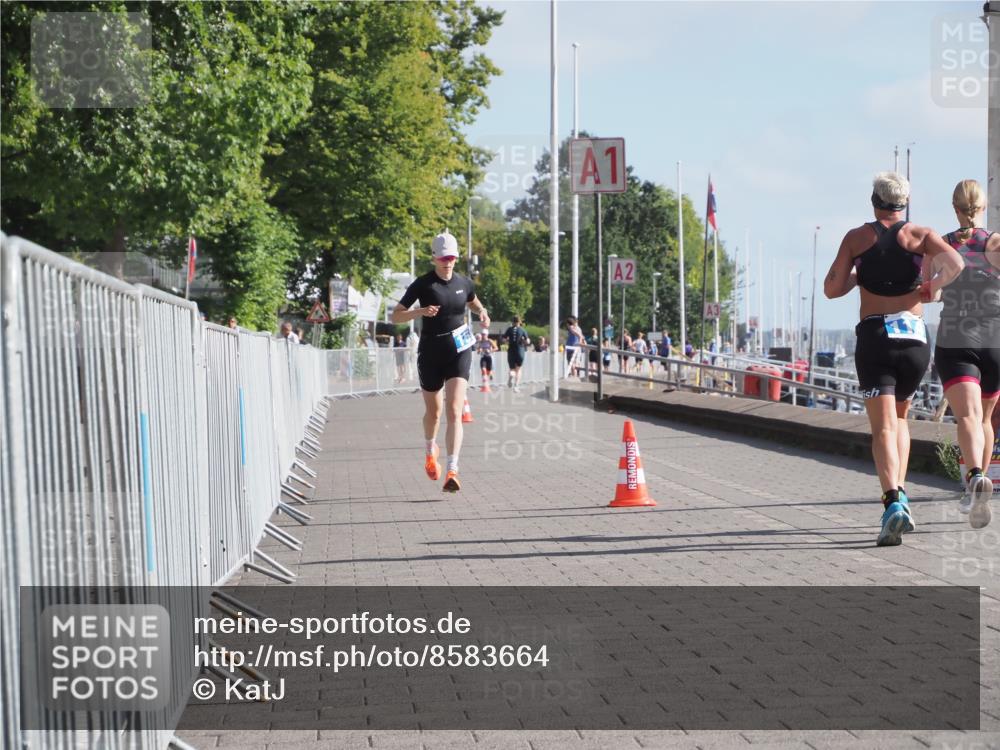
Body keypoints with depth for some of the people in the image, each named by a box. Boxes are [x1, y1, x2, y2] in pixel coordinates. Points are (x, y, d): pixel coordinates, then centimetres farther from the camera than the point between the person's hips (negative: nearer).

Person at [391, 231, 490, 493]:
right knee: (433, 410, 15)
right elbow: (395, 316, -7)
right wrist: (420, 311, -25)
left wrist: (482, 312, 4)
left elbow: (474, 303, 27)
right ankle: (430, 450, 48)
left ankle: (452, 472, -22)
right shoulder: (423, 283, -6)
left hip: (459, 352, 1)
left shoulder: (464, 283, 4)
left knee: (454, 412, -15)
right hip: (430, 353, -1)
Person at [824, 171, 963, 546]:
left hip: (874, 336, -1)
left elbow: (832, 289, 5)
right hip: (915, 336, 1)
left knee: (883, 426, -8)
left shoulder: (856, 238, 7)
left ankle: (893, 502, -29)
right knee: (899, 417, 22)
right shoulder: (920, 235, 5)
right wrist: (932, 285, 4)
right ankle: (900, 493, 10)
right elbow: (955, 263, -13)